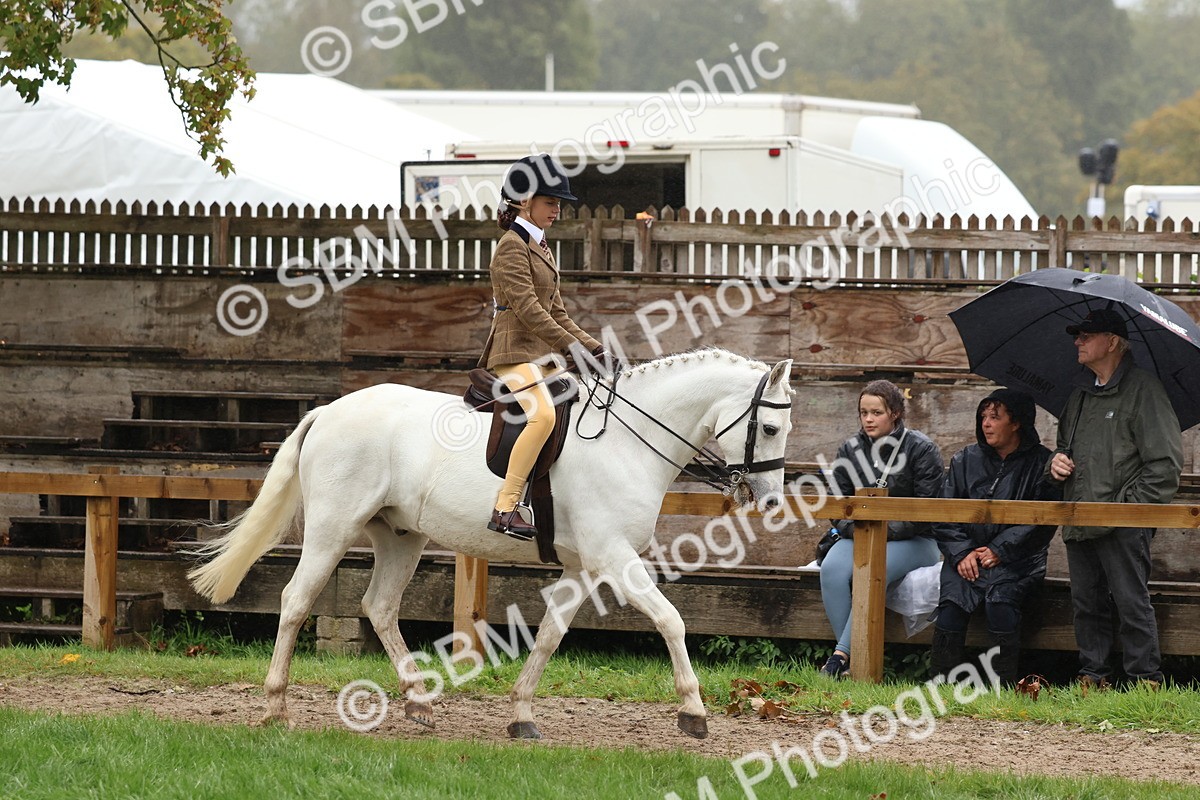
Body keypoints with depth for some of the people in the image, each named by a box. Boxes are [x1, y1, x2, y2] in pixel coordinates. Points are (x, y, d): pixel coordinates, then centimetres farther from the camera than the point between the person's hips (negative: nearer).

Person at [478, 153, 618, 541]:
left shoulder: (541, 248, 20)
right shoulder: (512, 247, -9)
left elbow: (557, 314, 21)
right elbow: (527, 308, -19)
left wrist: (595, 349, 10)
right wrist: (572, 347, -22)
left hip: (543, 351, 10)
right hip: (515, 349, -10)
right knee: (543, 414, -31)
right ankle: (505, 509, -33)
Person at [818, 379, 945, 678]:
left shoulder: (921, 449, -3)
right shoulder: (850, 450, 10)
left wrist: (886, 531, -16)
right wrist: (856, 530, -13)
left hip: (912, 541, -4)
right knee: (832, 569, -29)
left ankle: (842, 654, -36)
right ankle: (855, 657, -30)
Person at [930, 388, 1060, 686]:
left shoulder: (1040, 462, 4)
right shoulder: (965, 461, 16)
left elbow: (1042, 521, -4)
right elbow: (944, 517, 12)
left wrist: (1000, 550, -12)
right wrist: (961, 554, -6)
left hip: (1015, 561, -3)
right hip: (966, 554, 3)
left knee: (1000, 600, -31)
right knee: (951, 604, -25)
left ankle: (1004, 687, -24)